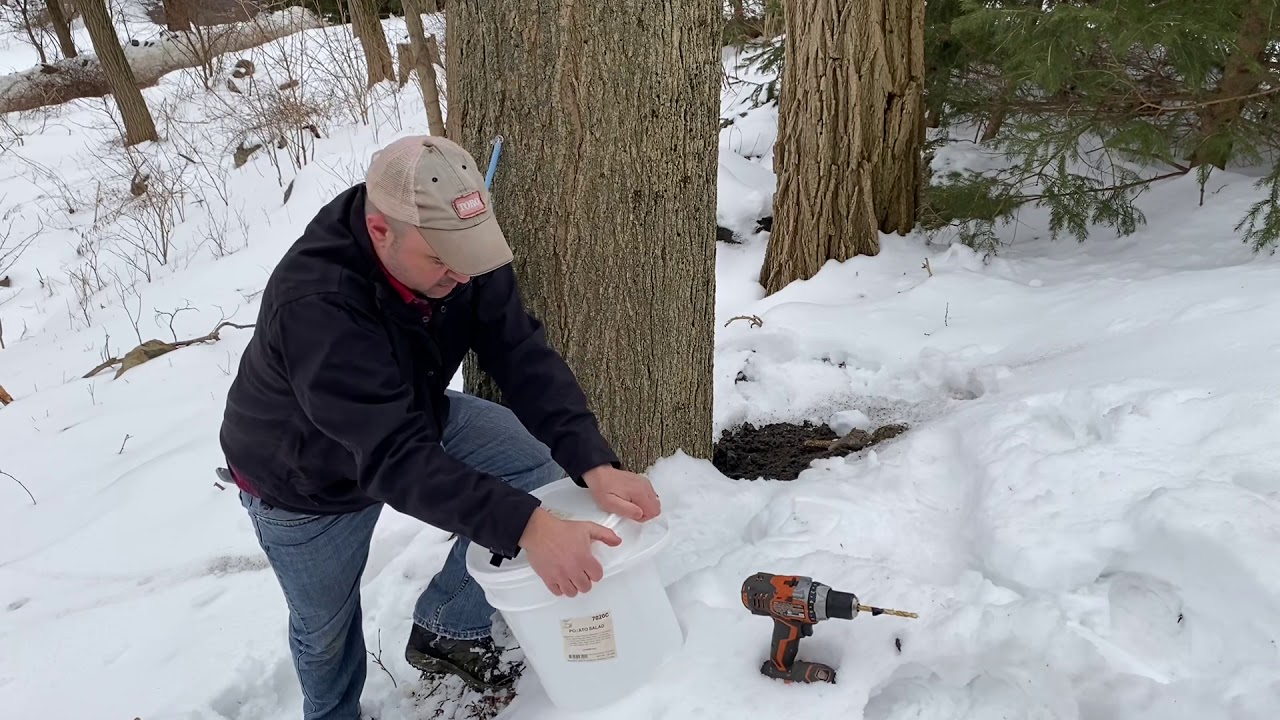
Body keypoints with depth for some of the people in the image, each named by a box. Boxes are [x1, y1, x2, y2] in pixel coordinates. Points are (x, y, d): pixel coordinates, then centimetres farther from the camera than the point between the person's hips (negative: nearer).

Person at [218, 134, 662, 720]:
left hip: (413, 418, 5)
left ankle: (448, 630, 12)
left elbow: (523, 357, -27)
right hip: (305, 478, -4)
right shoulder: (313, 304, -42)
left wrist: (595, 467, -40)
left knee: (537, 469, -7)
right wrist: (526, 528, -53)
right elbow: (394, 456, -46)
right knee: (325, 625, 13)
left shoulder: (456, 246, -24)